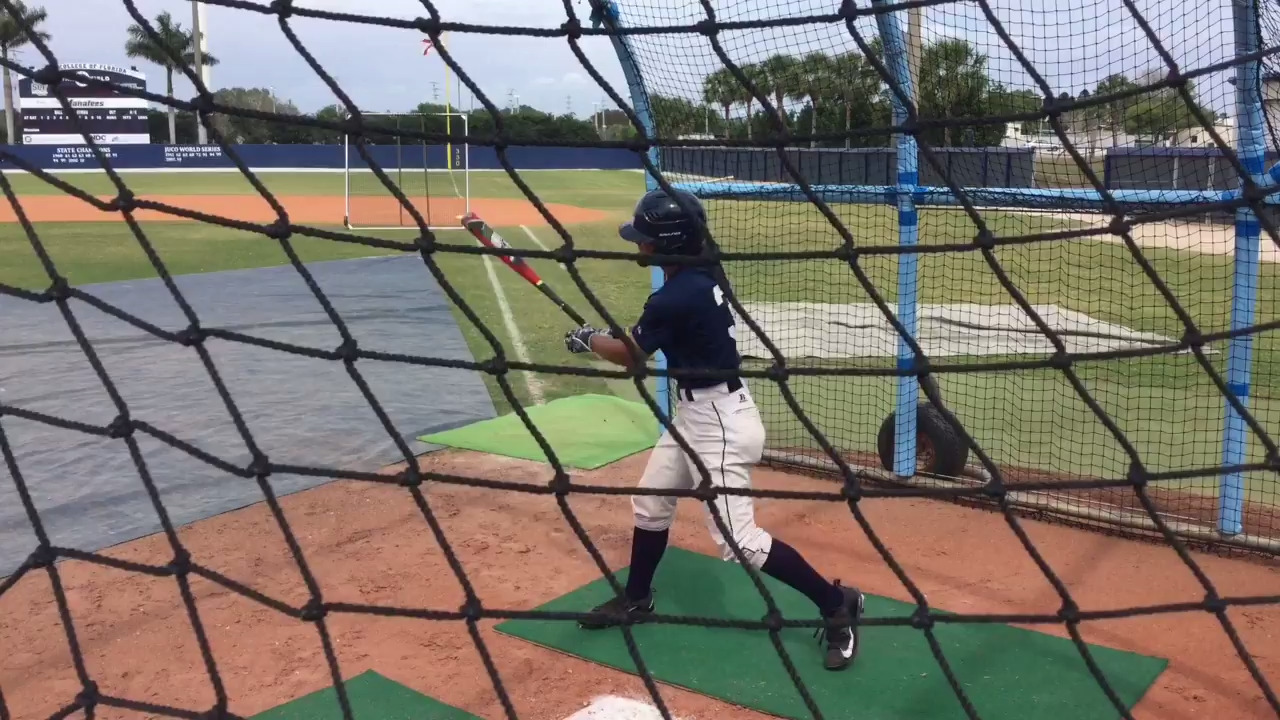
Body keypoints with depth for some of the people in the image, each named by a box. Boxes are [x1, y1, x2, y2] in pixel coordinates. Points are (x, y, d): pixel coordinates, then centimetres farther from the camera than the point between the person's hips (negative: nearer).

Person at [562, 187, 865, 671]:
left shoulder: (675, 298, -26)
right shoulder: (703, 274, 1)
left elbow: (631, 355, -8)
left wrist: (586, 339, 10)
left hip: (717, 420, -10)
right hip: (695, 411, 10)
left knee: (738, 540, -7)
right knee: (650, 503, 20)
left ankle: (836, 604, 6)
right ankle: (637, 598, 38)